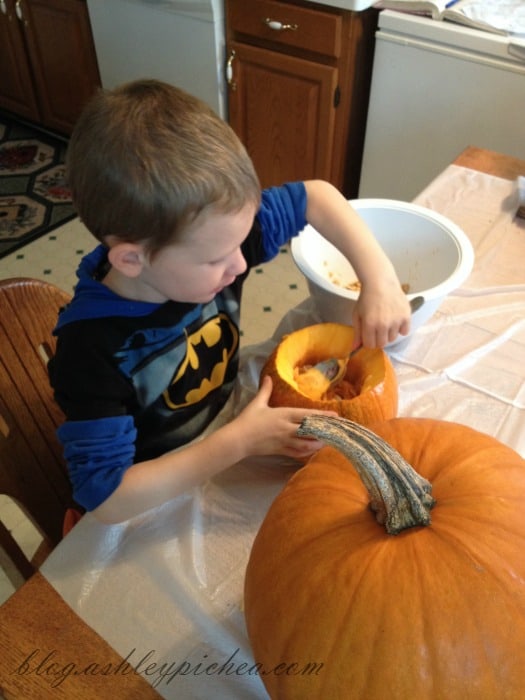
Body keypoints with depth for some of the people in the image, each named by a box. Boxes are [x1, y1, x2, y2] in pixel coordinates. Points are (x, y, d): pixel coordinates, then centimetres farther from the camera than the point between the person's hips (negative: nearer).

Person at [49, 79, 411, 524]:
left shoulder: (209, 233, -19)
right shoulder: (92, 348, -32)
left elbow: (315, 197, -7)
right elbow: (107, 497, -30)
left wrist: (379, 279, -19)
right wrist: (240, 441, -33)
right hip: (157, 505, -4)